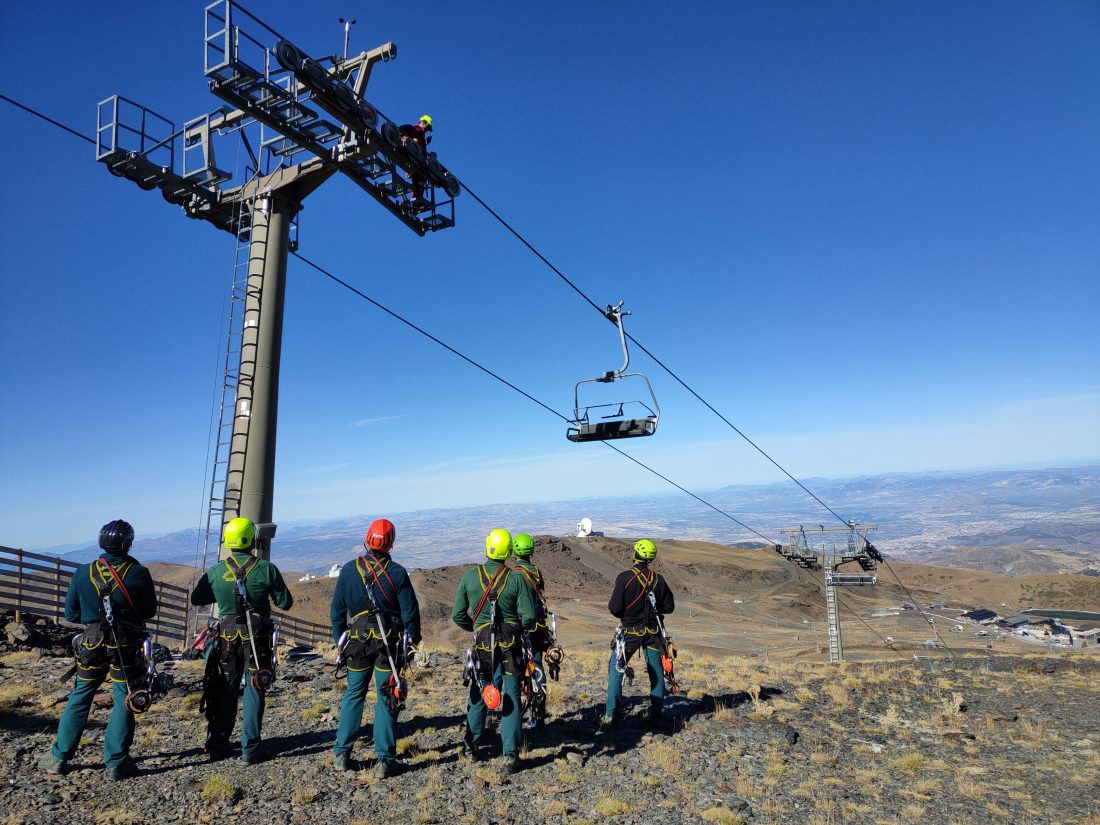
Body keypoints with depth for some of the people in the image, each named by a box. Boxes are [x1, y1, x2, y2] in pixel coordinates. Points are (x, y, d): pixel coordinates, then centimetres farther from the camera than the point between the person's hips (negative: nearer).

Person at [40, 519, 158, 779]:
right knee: (124, 702, 6)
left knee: (79, 699, 19)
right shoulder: (139, 574, -11)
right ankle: (115, 763, 10)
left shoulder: (83, 573, -5)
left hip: (92, 646, 3)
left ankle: (59, 757, 24)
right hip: (127, 648, -2)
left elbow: (70, 614, 3)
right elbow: (150, 611, -1)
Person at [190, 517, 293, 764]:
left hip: (228, 639, 3)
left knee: (225, 691, 18)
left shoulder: (216, 571, -4)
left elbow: (196, 598, 9)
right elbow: (285, 603, -7)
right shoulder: (266, 569, -12)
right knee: (254, 691, 7)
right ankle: (251, 748, 10)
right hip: (257, 639, -3)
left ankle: (217, 745, 26)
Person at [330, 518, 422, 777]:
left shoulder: (349, 570, -3)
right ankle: (385, 760, 9)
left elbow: (337, 610, 4)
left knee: (353, 695, 17)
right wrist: (414, 637, 10)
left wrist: (339, 640, 16)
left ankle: (342, 754, 21)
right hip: (389, 641, -2)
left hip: (358, 640, 2)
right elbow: (410, 610, -5)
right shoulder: (397, 572, -10)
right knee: (386, 699, 5)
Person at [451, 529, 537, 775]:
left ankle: (472, 746, 33)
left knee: (478, 695, 19)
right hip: (511, 645, -1)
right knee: (511, 699, 7)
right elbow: (529, 618, -11)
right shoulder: (516, 579, -10)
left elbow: (457, 614, -2)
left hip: (482, 645, 2)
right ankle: (509, 757, 8)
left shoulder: (470, 575, -6)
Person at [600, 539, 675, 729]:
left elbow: (615, 607, -17)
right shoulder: (658, 579, -2)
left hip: (630, 631, -3)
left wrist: (622, 615, 5)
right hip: (653, 632, 3)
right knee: (656, 672, 15)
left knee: (616, 670, 9)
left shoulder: (625, 577, -15)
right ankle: (656, 714, 19)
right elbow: (669, 606, 5)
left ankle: (610, 715, 6)